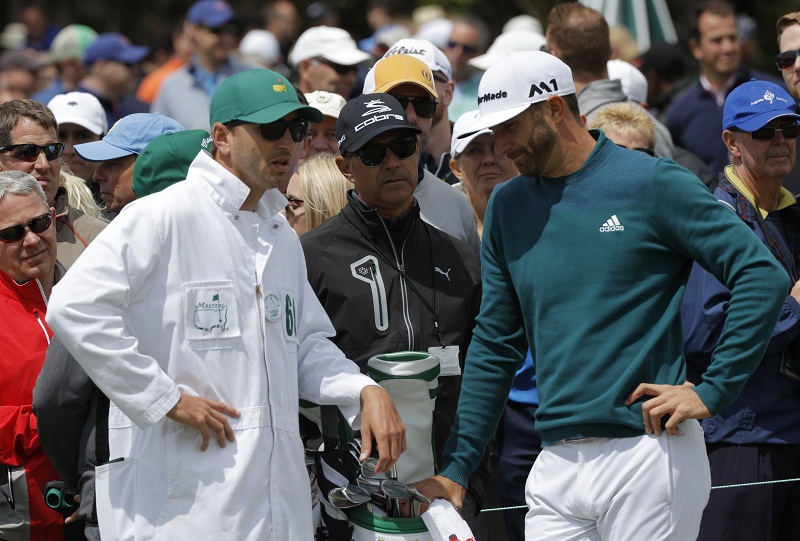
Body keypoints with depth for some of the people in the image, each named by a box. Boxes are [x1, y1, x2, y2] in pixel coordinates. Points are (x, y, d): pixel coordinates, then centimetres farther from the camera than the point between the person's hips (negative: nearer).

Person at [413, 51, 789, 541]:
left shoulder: (653, 184, -4)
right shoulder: (508, 206, 13)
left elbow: (763, 275, -7)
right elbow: (494, 345, 16)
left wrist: (712, 391, -11)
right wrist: (457, 468, 11)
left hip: (649, 454, -5)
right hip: (556, 465, 5)